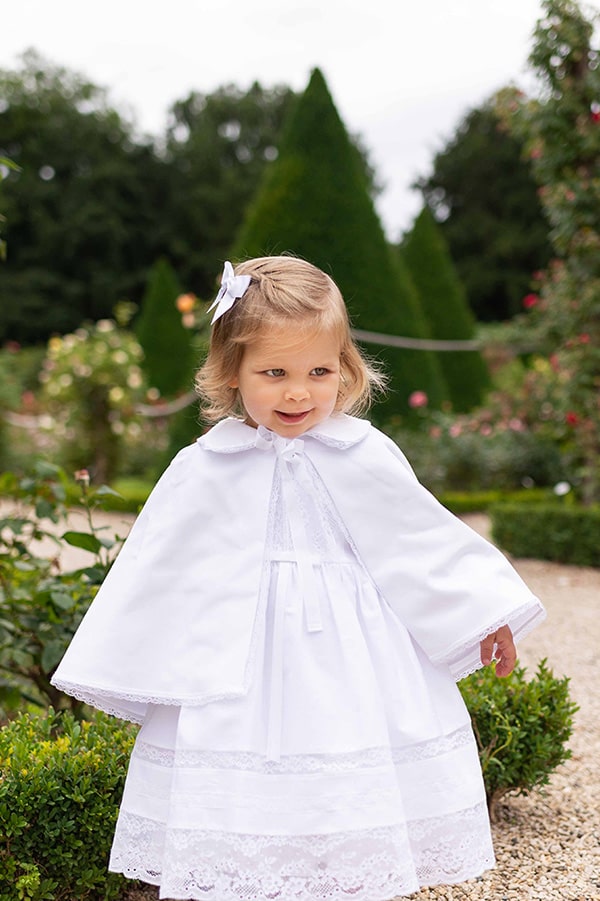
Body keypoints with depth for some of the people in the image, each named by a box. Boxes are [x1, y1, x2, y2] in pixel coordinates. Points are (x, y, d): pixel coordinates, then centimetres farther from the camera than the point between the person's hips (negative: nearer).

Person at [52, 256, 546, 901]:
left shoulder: (365, 457, -2)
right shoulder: (203, 470, -2)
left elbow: (425, 542, 8)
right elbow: (157, 572, 5)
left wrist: (482, 615, 11)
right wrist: (116, 676, 8)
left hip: (352, 666, 1)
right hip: (243, 667, 0)